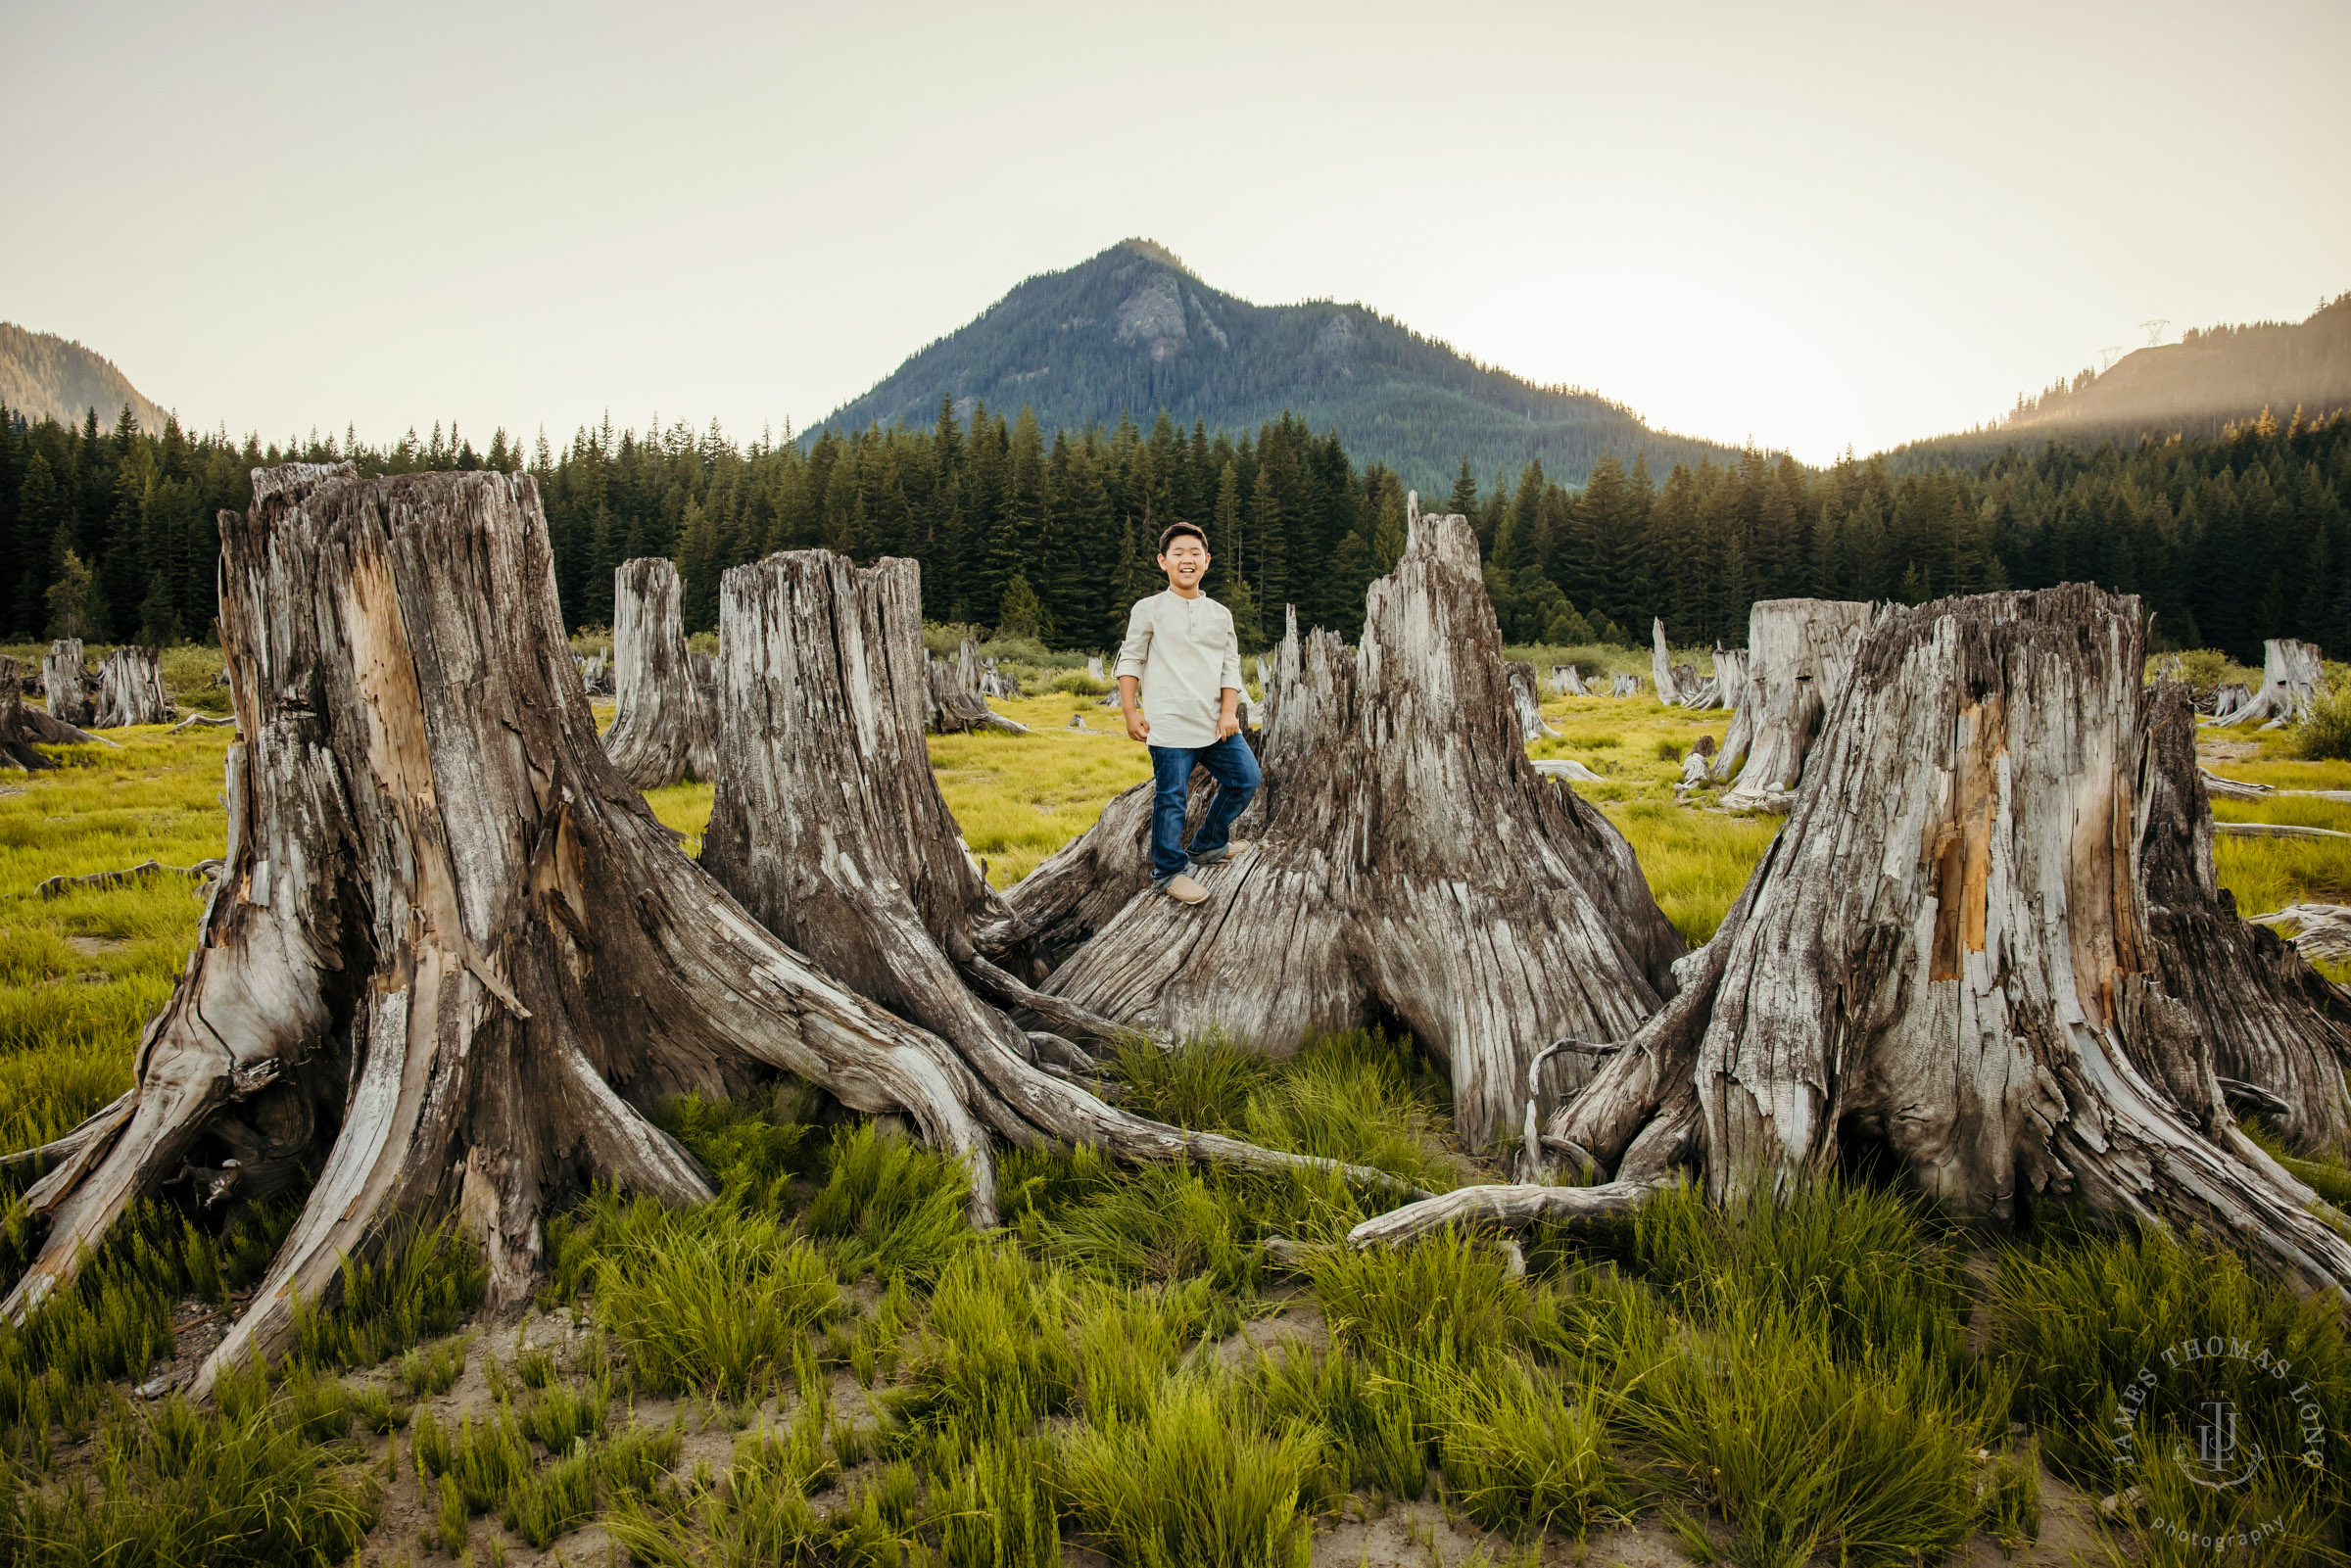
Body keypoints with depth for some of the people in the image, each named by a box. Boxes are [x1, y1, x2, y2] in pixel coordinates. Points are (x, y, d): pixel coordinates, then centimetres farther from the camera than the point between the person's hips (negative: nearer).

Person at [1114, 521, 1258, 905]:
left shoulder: (1220, 614, 11)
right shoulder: (1149, 610, -1)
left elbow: (1231, 666, 11)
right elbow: (1130, 660, 1)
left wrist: (1229, 712, 0)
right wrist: (1130, 712, -4)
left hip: (1215, 724, 5)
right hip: (1170, 726, -5)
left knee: (1245, 778, 9)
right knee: (1171, 799, -3)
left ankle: (1207, 845, 28)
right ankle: (1169, 870, 13)